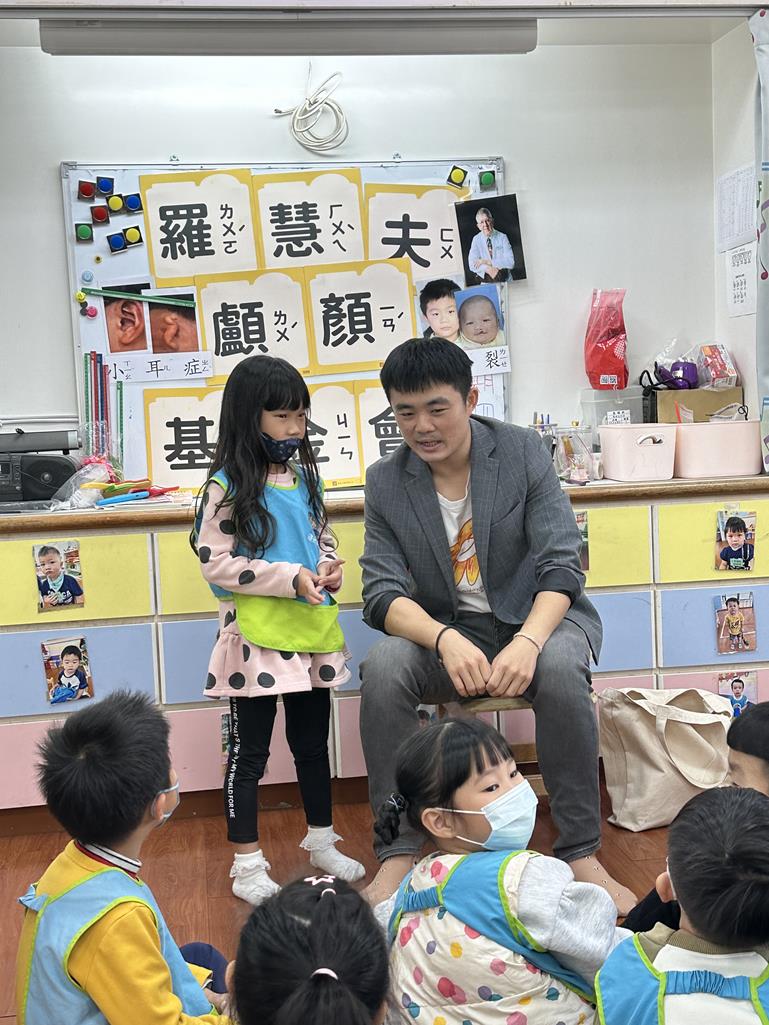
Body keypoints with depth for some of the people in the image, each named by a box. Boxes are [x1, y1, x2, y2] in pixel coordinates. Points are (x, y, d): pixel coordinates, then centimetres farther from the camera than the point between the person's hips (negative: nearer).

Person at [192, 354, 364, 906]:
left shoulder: (305, 477, 6)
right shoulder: (228, 487, -13)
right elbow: (217, 562, -16)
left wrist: (330, 568, -3)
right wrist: (290, 578, -20)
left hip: (312, 630, 6)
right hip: (256, 635, -6)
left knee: (313, 742, 19)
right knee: (249, 752, 6)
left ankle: (321, 841, 36)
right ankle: (248, 863, 19)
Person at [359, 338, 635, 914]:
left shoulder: (523, 451, -6)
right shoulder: (385, 483, -2)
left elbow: (561, 564, -12)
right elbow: (383, 594, -10)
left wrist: (527, 642, -32)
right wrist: (446, 640, -32)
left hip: (537, 616, -1)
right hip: (444, 630, 2)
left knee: (560, 667, -36)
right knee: (383, 667, -29)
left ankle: (581, 854, -20)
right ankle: (397, 855, -17)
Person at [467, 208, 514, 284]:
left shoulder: (502, 237, 0)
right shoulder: (476, 240, 4)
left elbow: (510, 262, -9)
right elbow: (472, 265, -5)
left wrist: (487, 262, -13)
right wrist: (488, 269, -20)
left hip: (504, 278, 0)